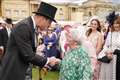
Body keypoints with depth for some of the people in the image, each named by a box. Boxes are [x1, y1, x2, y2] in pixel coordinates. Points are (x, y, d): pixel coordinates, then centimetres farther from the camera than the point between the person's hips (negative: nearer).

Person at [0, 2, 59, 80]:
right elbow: (27, 55, -24)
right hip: (12, 73, -9)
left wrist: (43, 62, 4)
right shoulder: (23, 26, -22)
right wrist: (48, 61, -12)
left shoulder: (33, 28, 6)